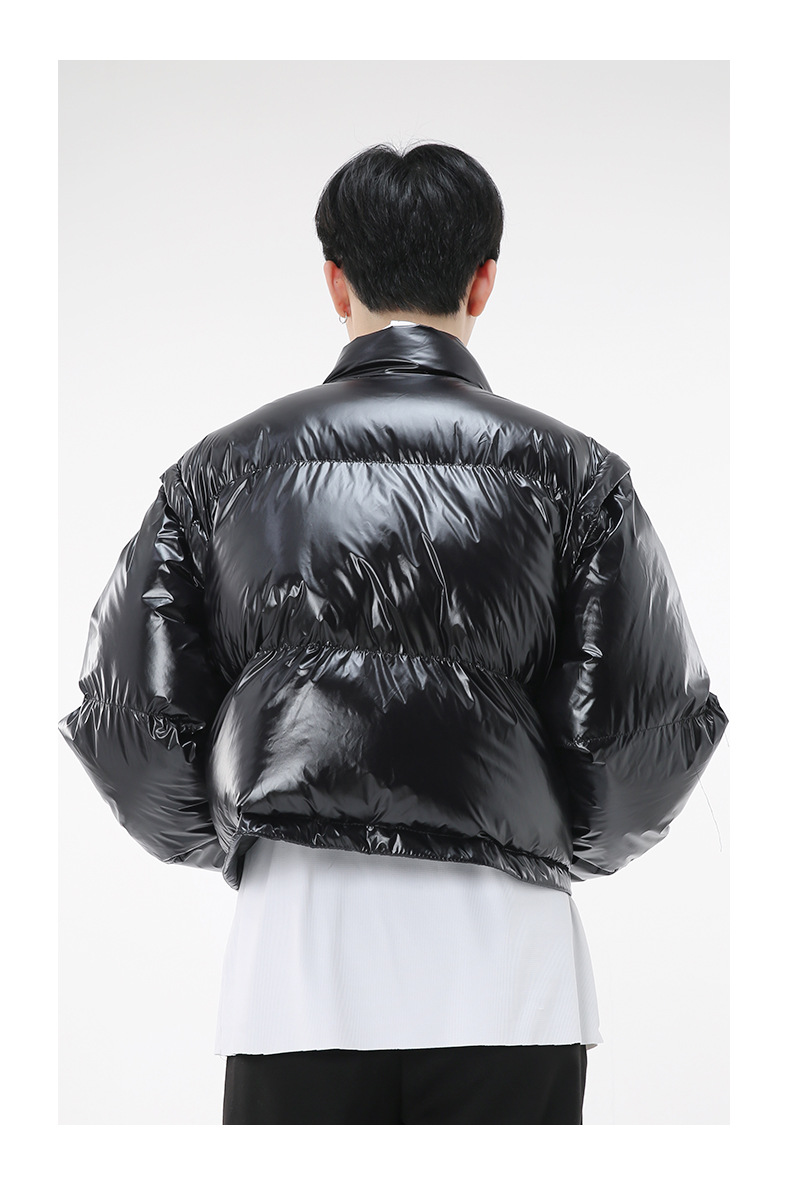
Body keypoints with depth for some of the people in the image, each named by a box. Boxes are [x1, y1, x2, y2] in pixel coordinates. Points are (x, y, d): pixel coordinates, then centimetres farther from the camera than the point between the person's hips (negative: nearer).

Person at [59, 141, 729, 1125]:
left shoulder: (222, 469, 6)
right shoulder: (571, 471, 3)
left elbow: (130, 718, 3)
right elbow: (657, 723, -2)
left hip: (296, 935, 1)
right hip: (502, 938, -1)